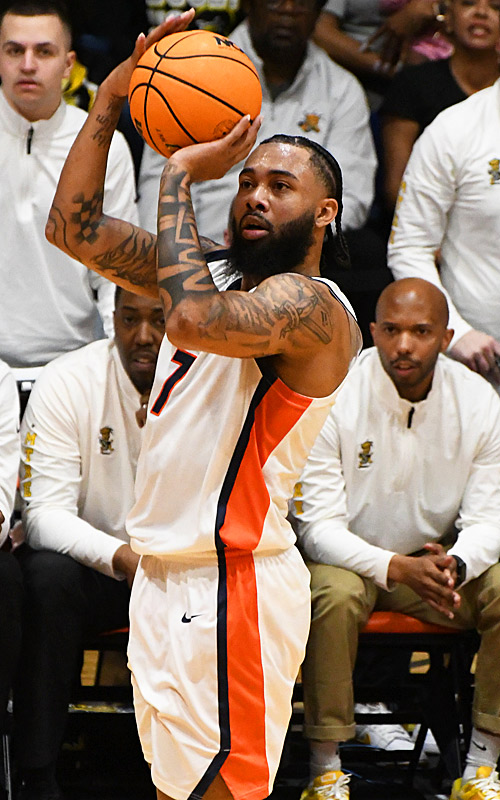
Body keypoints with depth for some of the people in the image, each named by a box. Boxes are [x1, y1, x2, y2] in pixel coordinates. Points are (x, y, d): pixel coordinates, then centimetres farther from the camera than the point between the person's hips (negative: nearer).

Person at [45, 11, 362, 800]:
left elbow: (193, 318, -32)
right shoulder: (217, 277, 13)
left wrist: (180, 173, -20)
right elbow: (73, 227, 12)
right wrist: (109, 100, 2)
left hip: (230, 586, -9)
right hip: (164, 578, 9)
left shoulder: (313, 305, -13)